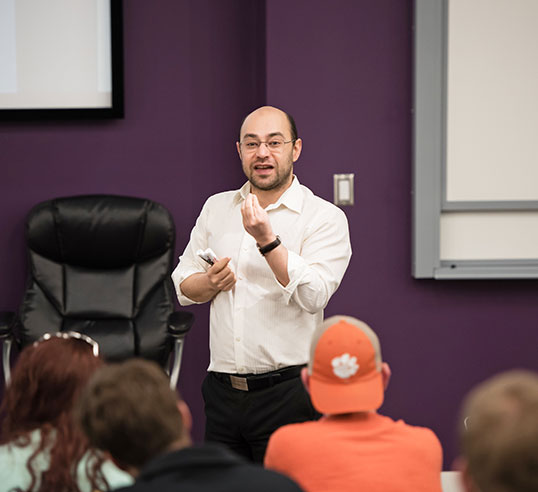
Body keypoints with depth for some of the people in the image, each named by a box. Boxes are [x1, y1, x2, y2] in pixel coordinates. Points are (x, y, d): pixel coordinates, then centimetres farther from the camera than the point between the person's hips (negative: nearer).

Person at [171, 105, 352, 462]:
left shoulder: (326, 217, -3)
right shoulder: (217, 208, 13)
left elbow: (314, 296, -16)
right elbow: (182, 286, 15)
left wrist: (267, 240, -26)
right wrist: (211, 282, -6)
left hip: (287, 394, -4)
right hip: (222, 390, 5)